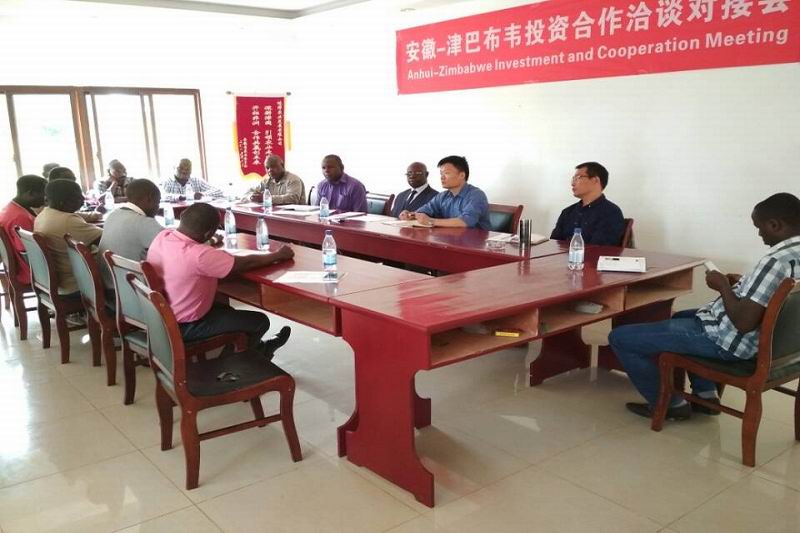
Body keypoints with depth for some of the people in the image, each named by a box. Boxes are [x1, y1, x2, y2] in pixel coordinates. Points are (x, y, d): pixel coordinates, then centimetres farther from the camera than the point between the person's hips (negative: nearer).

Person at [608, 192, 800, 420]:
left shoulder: (776, 261, -29)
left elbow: (743, 323, -29)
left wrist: (724, 286, -14)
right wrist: (742, 284, 8)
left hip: (727, 340, -10)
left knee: (620, 337, -8)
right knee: (682, 316, 39)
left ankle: (671, 404, 10)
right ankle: (705, 395, 29)